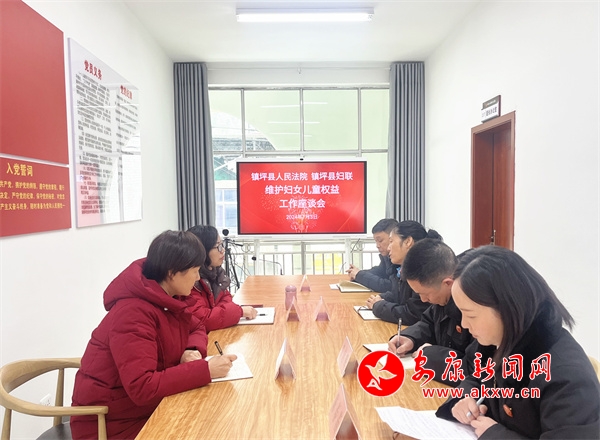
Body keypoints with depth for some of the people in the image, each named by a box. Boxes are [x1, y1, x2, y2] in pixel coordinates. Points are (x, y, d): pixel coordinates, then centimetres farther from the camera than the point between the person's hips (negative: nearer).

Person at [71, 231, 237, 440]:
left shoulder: (169, 297, -3)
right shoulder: (133, 313, -28)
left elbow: (196, 327, 10)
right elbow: (143, 388, -33)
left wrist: (192, 351, -11)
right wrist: (205, 369, -31)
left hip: (150, 408, 7)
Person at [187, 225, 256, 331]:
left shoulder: (214, 271, 3)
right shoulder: (190, 281, -23)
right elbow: (203, 321, -28)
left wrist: (231, 309, -9)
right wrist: (240, 311, -22)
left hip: (215, 333, 7)